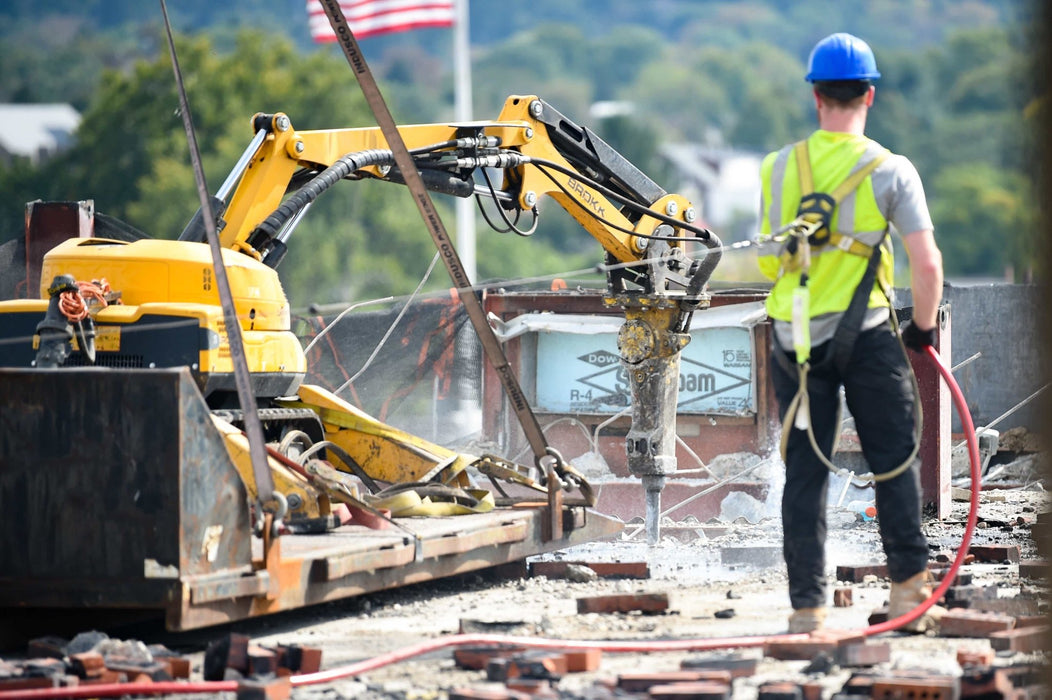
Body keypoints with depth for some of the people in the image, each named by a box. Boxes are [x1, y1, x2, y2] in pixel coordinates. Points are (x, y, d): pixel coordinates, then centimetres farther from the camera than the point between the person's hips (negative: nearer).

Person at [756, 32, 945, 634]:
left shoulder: (779, 168, 4)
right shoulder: (891, 171, -5)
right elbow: (928, 264, -10)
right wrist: (924, 328, 5)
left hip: (794, 335, 2)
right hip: (866, 335, -2)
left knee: (805, 472, 5)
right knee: (894, 461, 11)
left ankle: (807, 607, 3)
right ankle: (909, 587, 11)